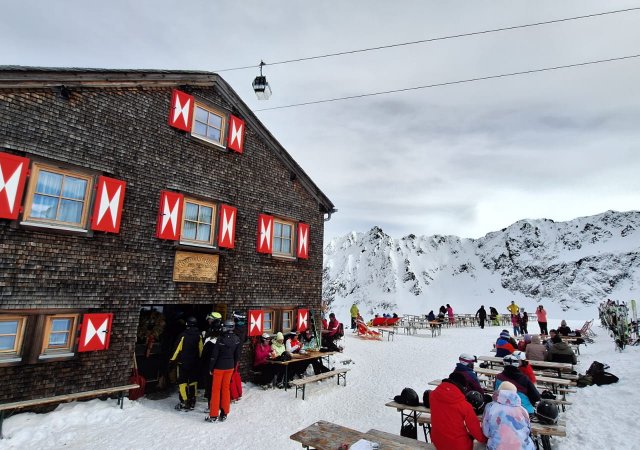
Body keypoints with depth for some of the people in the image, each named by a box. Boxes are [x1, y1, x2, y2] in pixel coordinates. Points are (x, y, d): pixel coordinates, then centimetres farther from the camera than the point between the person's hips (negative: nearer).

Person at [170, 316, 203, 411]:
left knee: (182, 382, 6)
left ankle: (184, 403, 2)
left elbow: (177, 348, -12)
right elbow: (201, 350, 0)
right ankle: (192, 402, 19)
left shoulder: (183, 335, -15)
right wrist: (200, 360, 13)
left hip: (183, 363, -3)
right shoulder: (199, 336, -5)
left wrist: (172, 359, 1)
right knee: (193, 381, 14)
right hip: (195, 363, 4)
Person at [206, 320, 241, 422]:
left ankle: (213, 415, 12)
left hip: (219, 367, -4)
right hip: (230, 367, 4)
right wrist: (234, 366, 14)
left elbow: (214, 355, -15)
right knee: (226, 389, 13)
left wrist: (211, 368, -4)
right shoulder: (237, 339, -5)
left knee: (216, 390, 7)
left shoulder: (220, 339, -21)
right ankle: (224, 414, 20)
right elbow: (237, 355, 3)